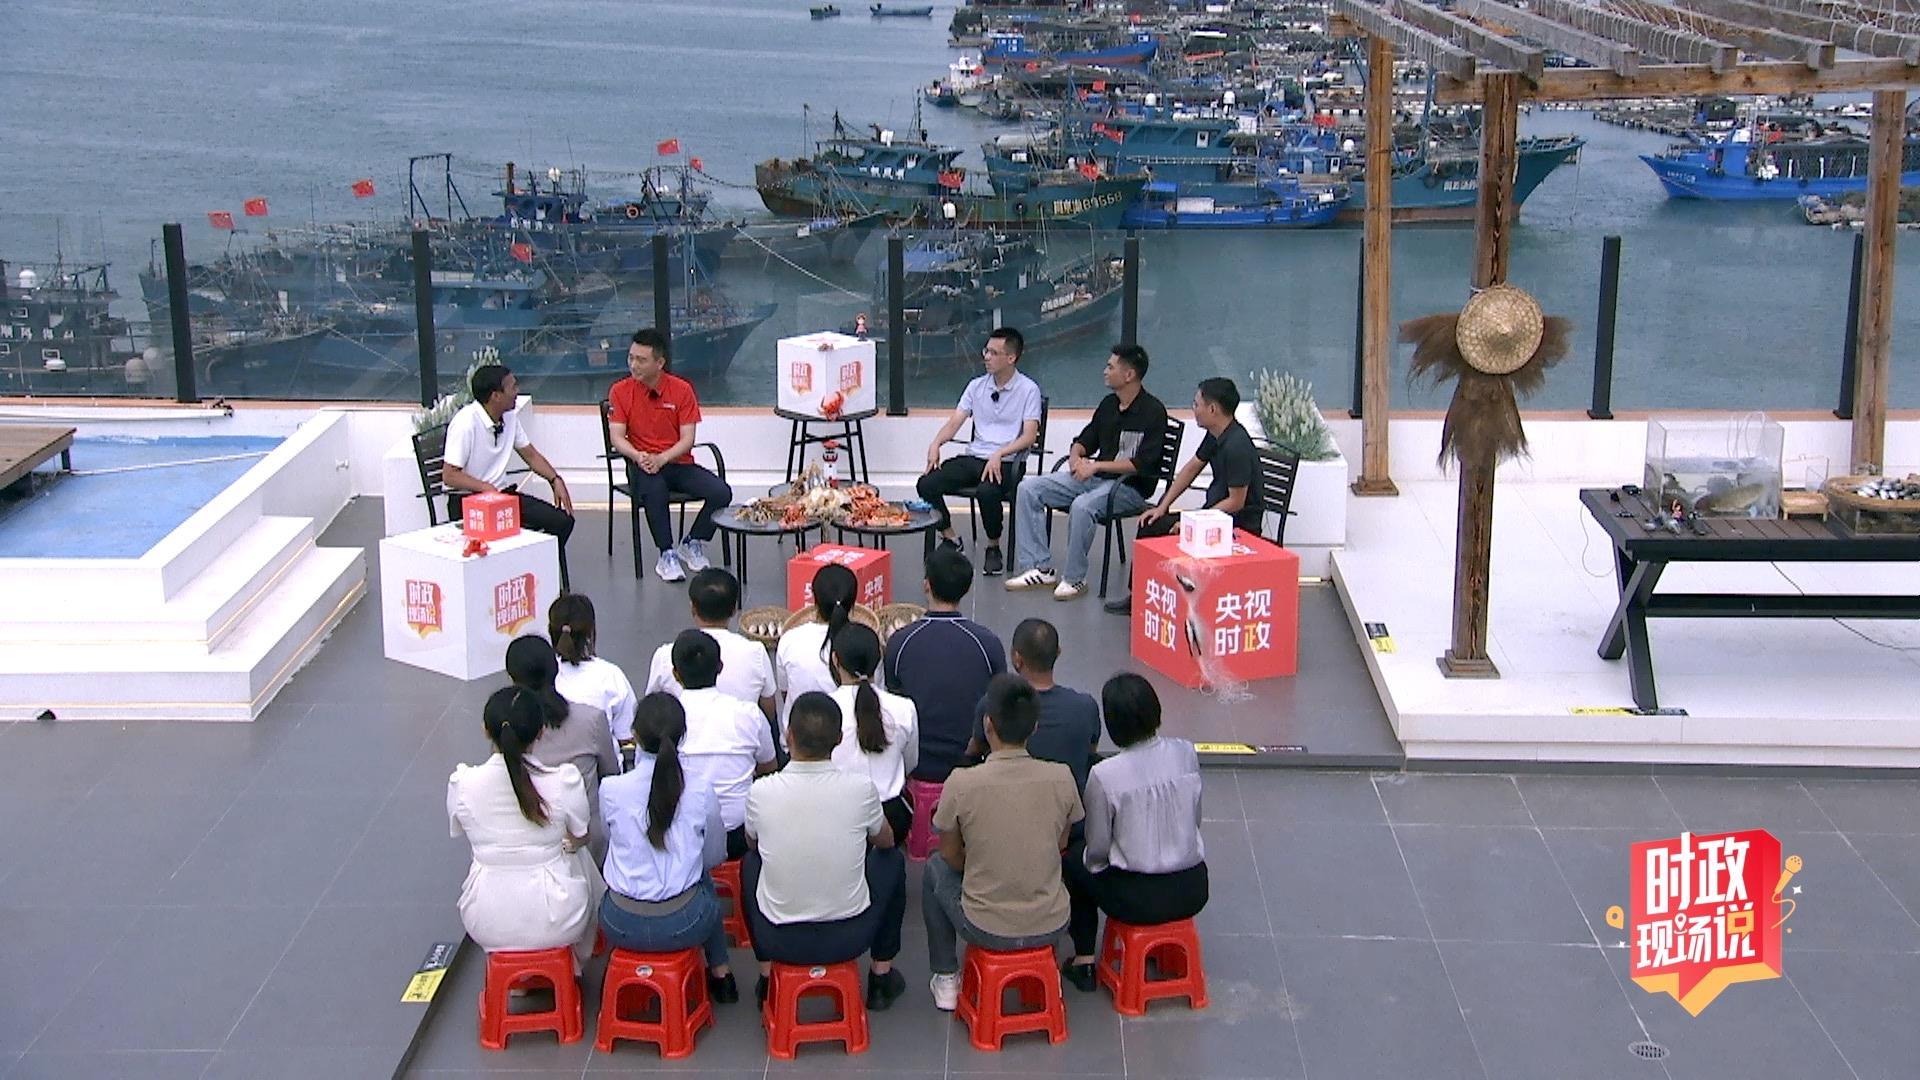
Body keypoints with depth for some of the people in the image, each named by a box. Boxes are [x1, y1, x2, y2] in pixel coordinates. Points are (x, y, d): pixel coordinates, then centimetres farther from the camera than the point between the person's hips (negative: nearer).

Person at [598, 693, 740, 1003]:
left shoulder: (611, 790, -11)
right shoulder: (701, 794, -10)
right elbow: (714, 857, 7)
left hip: (623, 928, 0)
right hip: (683, 926, 0)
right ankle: (720, 973, 38)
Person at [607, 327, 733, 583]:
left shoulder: (682, 390, -1)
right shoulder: (620, 391, 0)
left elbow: (687, 439, -5)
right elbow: (617, 437, -5)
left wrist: (661, 459, -22)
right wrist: (638, 456, -26)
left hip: (678, 463, 2)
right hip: (644, 466, -2)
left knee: (721, 493, -20)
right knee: (654, 490, -38)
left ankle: (692, 544, 6)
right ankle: (667, 554, -21)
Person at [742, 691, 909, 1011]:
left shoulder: (761, 792, -14)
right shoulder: (861, 789, -15)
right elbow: (885, 841, 8)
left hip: (779, 941, 0)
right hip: (849, 938, 0)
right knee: (892, 860, 26)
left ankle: (766, 977, 33)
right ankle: (882, 975, 30)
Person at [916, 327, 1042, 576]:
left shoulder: (1028, 389, -1)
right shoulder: (977, 386, 14)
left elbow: (1030, 436, -9)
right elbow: (954, 422, 10)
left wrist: (999, 454, -24)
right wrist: (936, 444, -11)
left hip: (1007, 462, -5)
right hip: (973, 457, 5)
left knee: (988, 492, -38)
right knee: (926, 484, -18)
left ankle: (993, 548, -11)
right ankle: (950, 538, 3)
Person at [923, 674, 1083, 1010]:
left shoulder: (961, 784, -17)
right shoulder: (1062, 778, -11)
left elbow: (951, 856, 0)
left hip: (987, 931, -2)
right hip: (1051, 927, 2)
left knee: (936, 869, 27)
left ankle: (946, 980, 31)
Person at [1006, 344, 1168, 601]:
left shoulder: (1152, 411, -12)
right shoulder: (1109, 404, 11)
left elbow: (1143, 464, -19)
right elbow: (1085, 440, 20)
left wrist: (1096, 466, -20)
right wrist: (1076, 456, -4)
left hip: (1131, 487, -8)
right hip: (1093, 477, 8)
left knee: (1082, 506, -38)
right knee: (1028, 488, -5)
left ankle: (1074, 579, -20)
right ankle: (1040, 568, -7)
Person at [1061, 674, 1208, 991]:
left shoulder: (1104, 775, -19)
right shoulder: (1186, 753, -8)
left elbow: (1098, 849, -8)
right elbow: (1194, 819, 5)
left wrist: (1094, 861, 15)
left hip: (1136, 899, -4)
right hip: (1192, 892, 4)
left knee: (1074, 866, 24)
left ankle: (1084, 959, 22)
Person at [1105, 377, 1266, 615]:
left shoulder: (1236, 447, -26)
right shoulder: (1215, 436, 4)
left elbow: (1236, 502, -24)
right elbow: (1191, 469, 16)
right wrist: (1162, 507, 11)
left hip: (1239, 524, -10)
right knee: (1151, 526, 7)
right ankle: (1137, 597, 16)